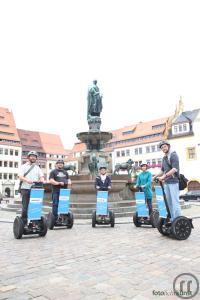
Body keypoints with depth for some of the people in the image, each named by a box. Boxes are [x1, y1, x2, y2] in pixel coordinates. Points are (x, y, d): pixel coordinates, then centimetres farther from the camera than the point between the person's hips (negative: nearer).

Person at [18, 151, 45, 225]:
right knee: (25, 207, -2)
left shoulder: (37, 168, 18)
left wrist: (42, 180, -18)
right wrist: (27, 180, -26)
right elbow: (20, 177, -6)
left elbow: (41, 176, 6)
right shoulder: (24, 166, 8)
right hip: (25, 189, -3)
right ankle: (24, 222, 8)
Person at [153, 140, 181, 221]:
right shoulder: (164, 158, 17)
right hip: (166, 182, 8)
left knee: (175, 202, -7)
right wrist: (156, 176, 14)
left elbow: (175, 169, -17)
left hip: (173, 182, -7)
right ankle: (173, 219, 17)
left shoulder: (173, 155, -5)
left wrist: (164, 176, -23)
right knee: (169, 202, 9)